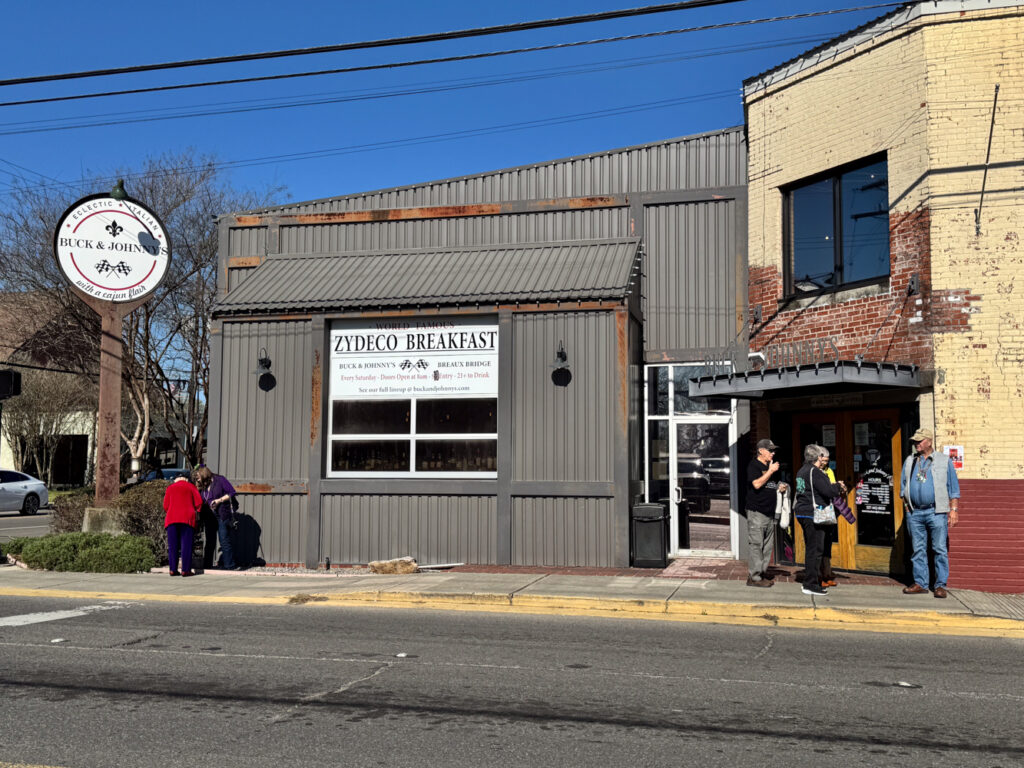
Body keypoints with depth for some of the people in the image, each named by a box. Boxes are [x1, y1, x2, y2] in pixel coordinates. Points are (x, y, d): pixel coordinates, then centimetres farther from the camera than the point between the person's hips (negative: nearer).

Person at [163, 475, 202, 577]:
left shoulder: (170, 488, 18)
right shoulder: (191, 487, 13)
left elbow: (165, 506, 11)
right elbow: (198, 502, 4)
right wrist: (196, 512, 20)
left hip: (172, 518, 2)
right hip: (187, 518, -2)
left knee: (172, 545, 5)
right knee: (186, 544, -3)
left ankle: (173, 569, 0)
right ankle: (185, 570, -9)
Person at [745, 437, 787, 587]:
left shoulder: (770, 466, 20)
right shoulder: (753, 465, -6)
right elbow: (757, 484, -20)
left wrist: (779, 488, 10)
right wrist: (771, 471, -15)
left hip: (769, 512, 9)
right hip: (756, 511, -9)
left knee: (768, 545, 10)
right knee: (755, 544, -8)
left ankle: (762, 573, 17)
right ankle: (754, 577, -7)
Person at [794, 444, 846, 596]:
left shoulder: (802, 471, 16)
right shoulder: (815, 472, -15)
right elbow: (828, 491, -20)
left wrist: (836, 487, 14)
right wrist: (839, 486, 0)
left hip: (803, 513, 10)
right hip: (813, 514, -10)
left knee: (811, 548, 16)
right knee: (815, 549, -6)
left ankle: (810, 582, 23)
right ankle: (811, 585, -5)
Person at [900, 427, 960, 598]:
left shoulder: (944, 461, 6)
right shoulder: (909, 462, 15)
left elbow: (953, 488, 5)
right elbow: (903, 485, 18)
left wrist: (954, 509, -3)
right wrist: (908, 505, 8)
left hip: (936, 512, -3)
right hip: (914, 513, 3)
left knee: (940, 550, -3)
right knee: (918, 550, 5)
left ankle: (940, 585, 2)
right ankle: (920, 584, 10)